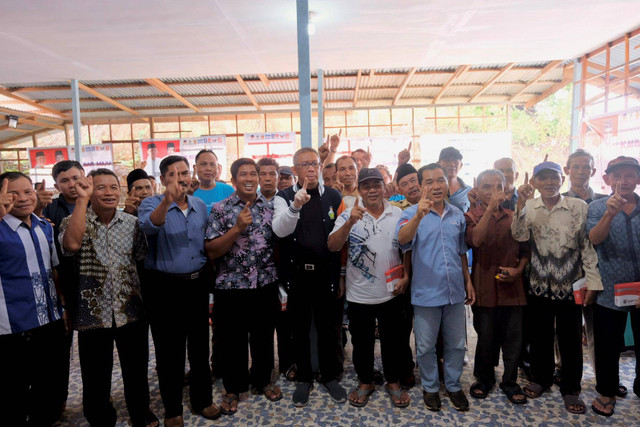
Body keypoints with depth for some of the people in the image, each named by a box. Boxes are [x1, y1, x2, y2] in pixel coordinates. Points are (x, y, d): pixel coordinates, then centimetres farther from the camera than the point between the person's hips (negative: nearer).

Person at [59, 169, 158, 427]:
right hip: (93, 312, -2)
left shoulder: (132, 223, 2)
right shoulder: (73, 221, -5)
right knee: (95, 376, 14)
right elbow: (71, 244, -28)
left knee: (136, 370, 17)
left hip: (131, 310, 2)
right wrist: (82, 200, -25)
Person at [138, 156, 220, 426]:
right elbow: (148, 226, -31)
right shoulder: (152, 204, -7)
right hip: (164, 287, -4)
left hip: (196, 284, 4)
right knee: (170, 350, 9)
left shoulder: (201, 206, 6)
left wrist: (207, 278, 7)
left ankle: (202, 399, 35)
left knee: (200, 345, 15)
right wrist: (168, 200, -47)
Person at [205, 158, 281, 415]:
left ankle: (263, 380, 40)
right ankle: (233, 388, 34)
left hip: (266, 285, 2)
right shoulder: (220, 209, -5)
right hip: (230, 287, -2)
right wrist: (237, 228, -22)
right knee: (232, 340, 11)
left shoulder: (270, 206, 3)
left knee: (264, 336, 16)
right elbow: (211, 251, -10)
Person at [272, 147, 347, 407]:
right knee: (299, 329, 13)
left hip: (327, 274, 1)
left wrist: (342, 276, 0)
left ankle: (330, 376, 32)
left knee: (330, 328, 11)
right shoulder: (284, 197, 0)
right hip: (296, 274, 0)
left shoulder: (334, 197, 3)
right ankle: (304, 378, 32)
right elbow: (280, 230, -16)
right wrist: (295, 205, -32)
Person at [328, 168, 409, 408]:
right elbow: (333, 246, -18)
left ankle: (393, 382, 37)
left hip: (391, 292, 1)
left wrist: (406, 276, -4)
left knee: (392, 340, 16)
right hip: (359, 295, -1)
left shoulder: (398, 215, 0)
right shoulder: (349, 215, -7)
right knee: (361, 342, 15)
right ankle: (365, 383, 37)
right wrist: (350, 222, -31)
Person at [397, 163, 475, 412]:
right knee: (426, 346, 11)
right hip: (426, 293, -4)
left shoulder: (457, 214, 6)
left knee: (456, 344, 17)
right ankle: (430, 387, 33)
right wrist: (418, 216, -45)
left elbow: (461, 252, 16)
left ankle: (453, 385, 38)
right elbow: (402, 240, -29)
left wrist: (468, 281, 15)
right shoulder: (412, 213, -9)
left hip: (455, 291, 4)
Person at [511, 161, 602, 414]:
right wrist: (522, 203, -26)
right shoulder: (529, 207, 0)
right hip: (539, 284, 1)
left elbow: (588, 246, -4)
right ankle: (541, 379, 34)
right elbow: (520, 236, -16)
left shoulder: (579, 207, -4)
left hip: (570, 285, -1)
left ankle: (570, 389, 27)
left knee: (570, 338, 9)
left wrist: (592, 283, -7)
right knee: (540, 334, 15)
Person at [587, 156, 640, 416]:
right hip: (609, 290, -1)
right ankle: (607, 392, 28)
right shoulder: (598, 207, -2)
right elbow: (594, 239, -20)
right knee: (607, 346, 10)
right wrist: (609, 214, -36)